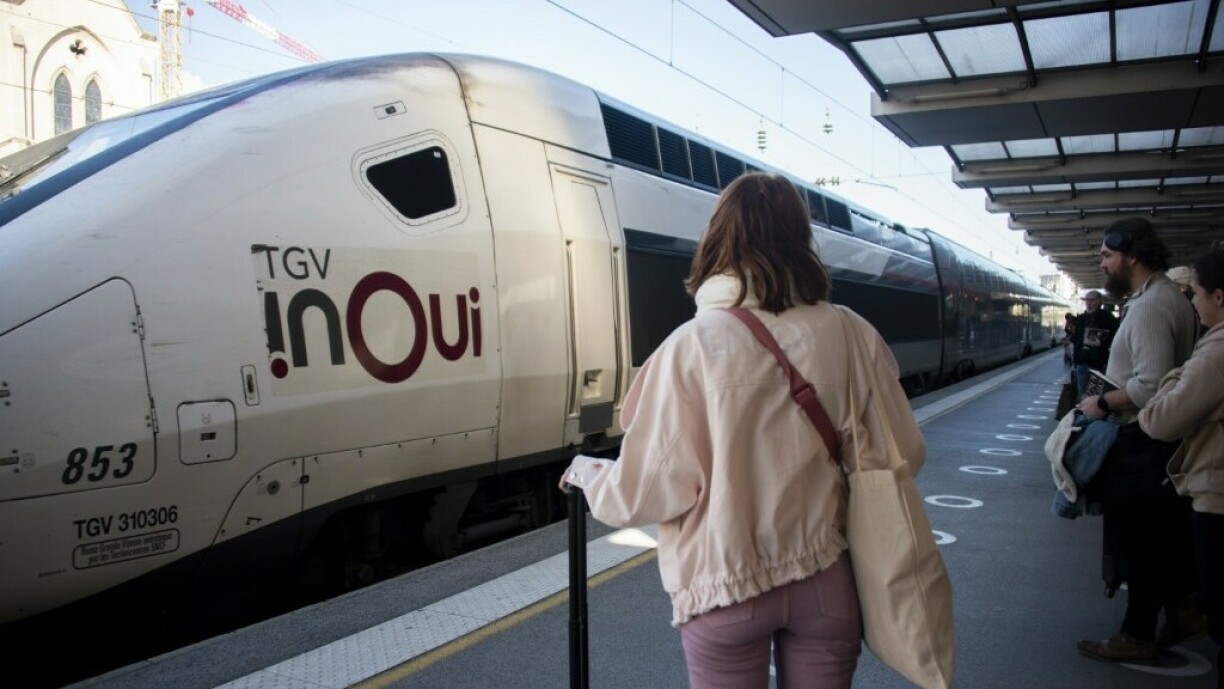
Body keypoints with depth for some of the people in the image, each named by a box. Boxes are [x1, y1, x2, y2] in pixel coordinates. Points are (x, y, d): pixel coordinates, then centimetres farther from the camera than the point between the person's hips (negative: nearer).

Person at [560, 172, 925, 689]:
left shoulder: (692, 347, -16)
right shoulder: (854, 338, -7)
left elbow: (649, 489, -14)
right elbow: (900, 456, -1)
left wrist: (585, 472, 6)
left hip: (725, 590, -2)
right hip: (826, 582, 3)